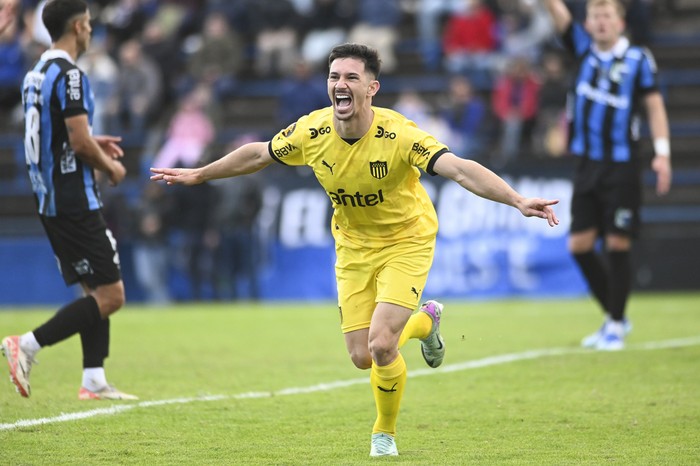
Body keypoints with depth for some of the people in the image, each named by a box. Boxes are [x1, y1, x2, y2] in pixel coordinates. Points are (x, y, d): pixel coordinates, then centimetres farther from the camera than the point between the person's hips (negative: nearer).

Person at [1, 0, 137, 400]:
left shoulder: (36, 75, 13)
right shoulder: (69, 75, -16)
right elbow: (80, 143, -20)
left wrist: (93, 143, 17)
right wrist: (111, 168, -3)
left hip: (50, 199, 10)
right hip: (74, 200, -10)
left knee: (97, 291, 14)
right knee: (111, 296, -7)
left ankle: (94, 380, 11)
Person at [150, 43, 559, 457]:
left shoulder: (398, 135, -29)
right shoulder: (311, 131, -16)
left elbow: (460, 169, -39)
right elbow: (258, 155, 3)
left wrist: (518, 201, -52)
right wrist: (197, 175, 12)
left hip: (406, 241, -4)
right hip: (353, 246, 4)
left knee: (381, 345, -19)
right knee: (362, 357, 2)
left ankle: (385, 432, 13)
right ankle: (424, 321, 37)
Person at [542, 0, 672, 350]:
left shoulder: (638, 59, -2)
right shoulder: (583, 49, 7)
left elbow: (655, 106, -1)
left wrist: (662, 152, -10)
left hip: (622, 166, -4)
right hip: (587, 164, 4)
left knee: (617, 244, -5)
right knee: (579, 245, 3)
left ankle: (616, 326, 6)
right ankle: (614, 316, 19)